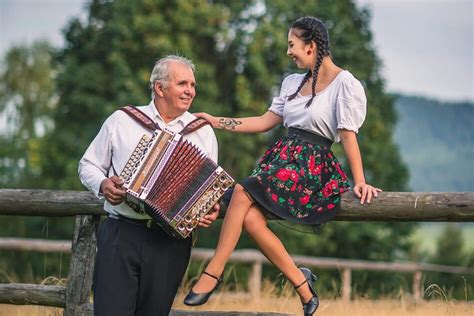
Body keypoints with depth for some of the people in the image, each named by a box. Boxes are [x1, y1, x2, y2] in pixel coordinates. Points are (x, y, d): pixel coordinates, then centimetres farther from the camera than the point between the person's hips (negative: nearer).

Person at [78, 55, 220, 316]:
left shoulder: (204, 132, 10)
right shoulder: (121, 120, 7)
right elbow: (88, 165, 13)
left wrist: (210, 211, -8)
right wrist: (102, 184, -8)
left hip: (170, 242, 1)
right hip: (121, 233, -1)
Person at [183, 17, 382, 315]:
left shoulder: (345, 83, -5)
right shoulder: (293, 82, 17)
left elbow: (348, 134, -11)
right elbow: (265, 121, 17)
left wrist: (359, 181, -17)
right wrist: (217, 121, 11)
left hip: (313, 164, -7)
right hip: (283, 155, 7)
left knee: (242, 194, -25)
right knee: (251, 218, -19)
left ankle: (213, 273, -17)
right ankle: (302, 283, -7)